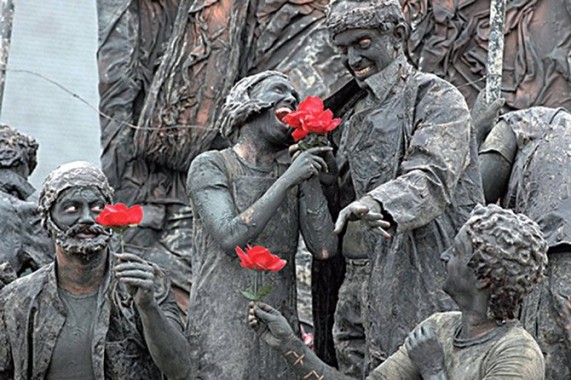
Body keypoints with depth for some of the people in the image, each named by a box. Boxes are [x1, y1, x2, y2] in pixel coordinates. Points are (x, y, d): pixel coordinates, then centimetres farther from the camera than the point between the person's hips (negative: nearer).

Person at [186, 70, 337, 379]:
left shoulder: (291, 175, 13)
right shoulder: (210, 166, -1)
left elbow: (324, 248, 1)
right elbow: (231, 239, -16)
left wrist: (310, 176, -3)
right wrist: (289, 178, -16)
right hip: (222, 328, -5)